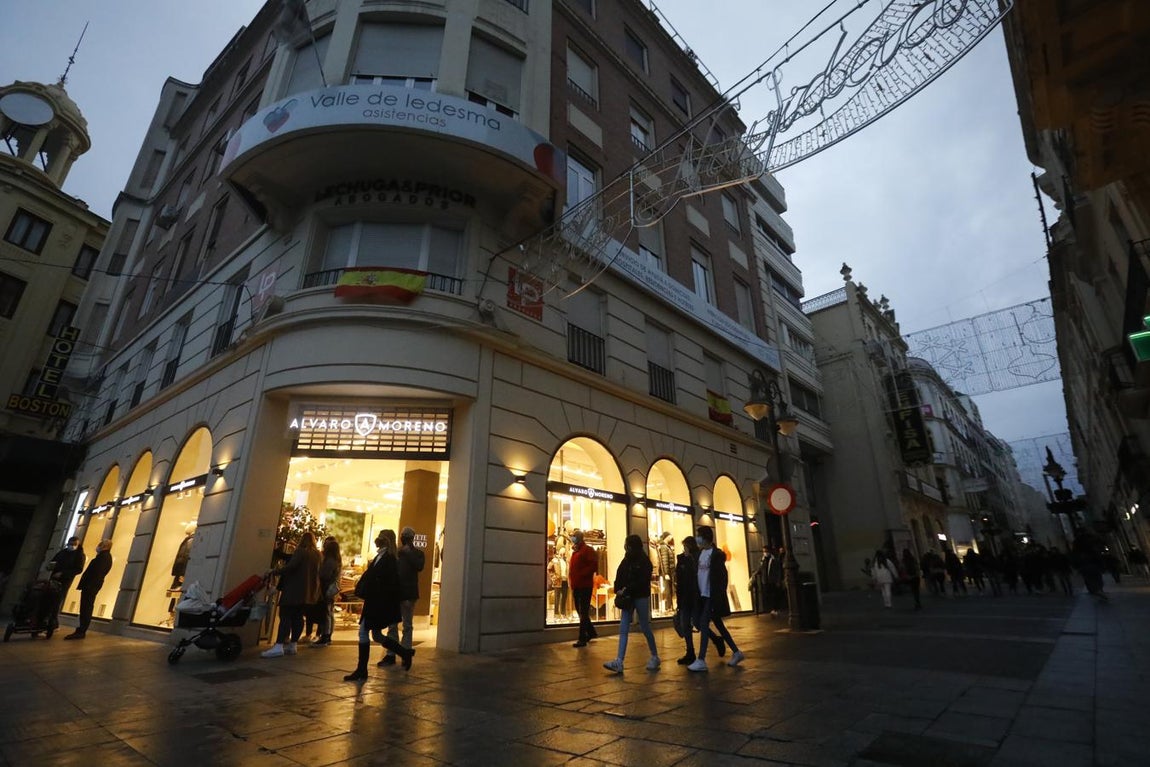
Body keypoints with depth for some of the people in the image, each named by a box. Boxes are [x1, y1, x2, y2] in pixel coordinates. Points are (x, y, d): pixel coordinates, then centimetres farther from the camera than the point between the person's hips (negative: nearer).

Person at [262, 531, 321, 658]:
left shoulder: (301, 551, -9)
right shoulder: (317, 555, 13)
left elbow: (290, 566, -20)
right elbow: (317, 573, 17)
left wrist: (274, 572, -13)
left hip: (294, 590, -7)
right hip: (308, 592, 7)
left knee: (285, 616, -7)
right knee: (298, 617, 10)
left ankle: (279, 646, -14)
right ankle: (292, 645, 12)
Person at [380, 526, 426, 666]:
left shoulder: (417, 553, 0)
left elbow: (419, 567, -19)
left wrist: (408, 553, -18)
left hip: (408, 594, -4)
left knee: (407, 626, 4)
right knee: (392, 626, 8)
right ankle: (390, 655, 15)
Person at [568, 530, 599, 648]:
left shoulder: (588, 550, -8)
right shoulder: (575, 552, 17)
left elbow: (594, 566, -18)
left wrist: (581, 575, -21)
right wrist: (572, 583, 10)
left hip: (585, 586, -8)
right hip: (576, 586, 9)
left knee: (583, 613, -4)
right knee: (581, 611, 16)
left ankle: (582, 639, 0)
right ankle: (591, 633, 30)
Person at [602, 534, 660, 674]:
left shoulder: (644, 561, -11)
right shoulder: (626, 560, 7)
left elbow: (642, 581, -19)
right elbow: (619, 577, 5)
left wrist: (626, 589, -21)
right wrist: (619, 591, -11)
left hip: (641, 598, -5)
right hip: (627, 598, 6)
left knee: (645, 628, 7)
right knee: (623, 630, 0)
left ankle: (655, 657, 26)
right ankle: (619, 662, -1)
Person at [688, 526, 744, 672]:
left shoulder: (717, 554, -13)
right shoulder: (700, 553, 9)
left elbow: (722, 577, -15)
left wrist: (718, 598, -19)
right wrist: (697, 594, 9)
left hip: (712, 596, -8)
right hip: (703, 595, 8)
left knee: (704, 624, -10)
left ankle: (701, 660, -3)